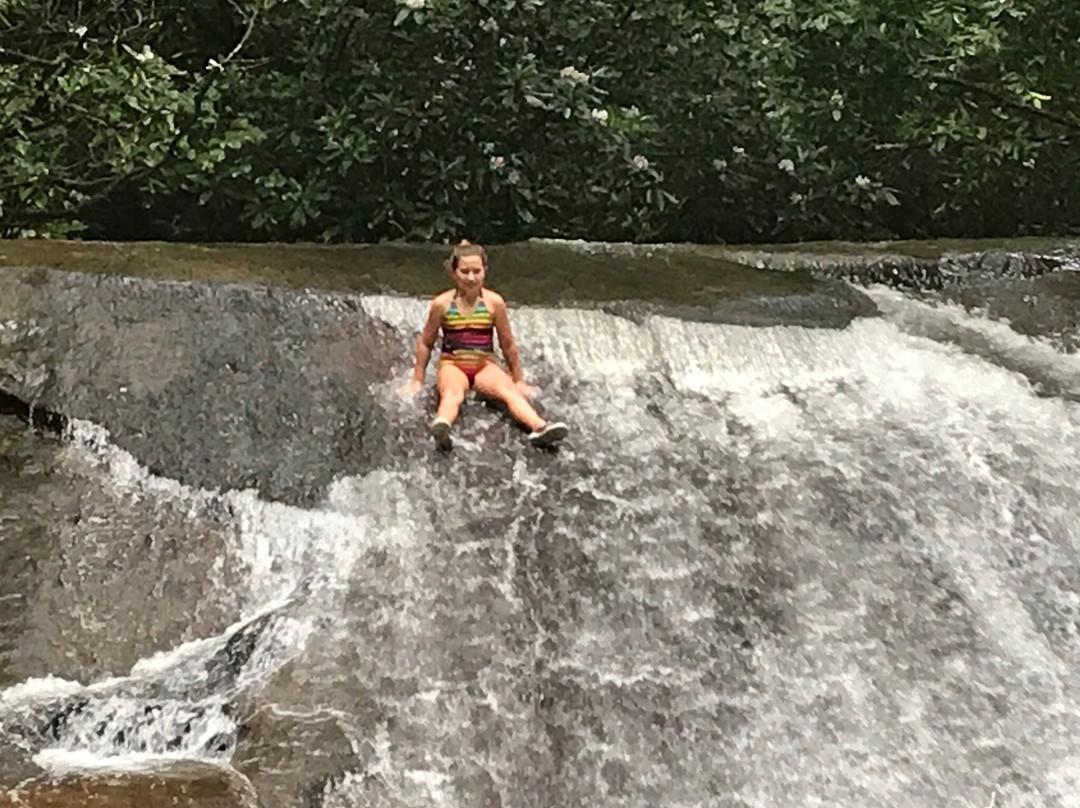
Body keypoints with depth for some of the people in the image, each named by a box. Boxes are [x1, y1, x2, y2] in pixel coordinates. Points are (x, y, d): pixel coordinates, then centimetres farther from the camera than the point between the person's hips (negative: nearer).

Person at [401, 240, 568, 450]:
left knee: (510, 391, -30)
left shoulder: (494, 302, -1)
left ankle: (540, 427, -55)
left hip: (485, 365, 2)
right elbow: (425, 343, 9)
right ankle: (441, 425, -68)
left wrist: (519, 380, 15)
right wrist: (417, 380, 12)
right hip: (452, 364, -1)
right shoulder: (442, 304, -3)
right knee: (453, 394, -36)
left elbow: (508, 345, 10)